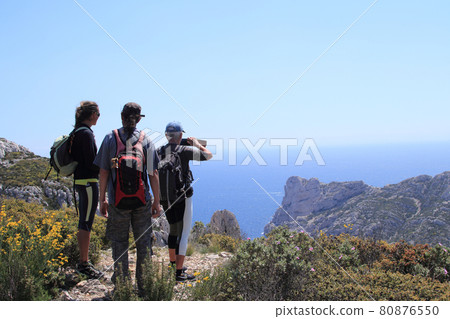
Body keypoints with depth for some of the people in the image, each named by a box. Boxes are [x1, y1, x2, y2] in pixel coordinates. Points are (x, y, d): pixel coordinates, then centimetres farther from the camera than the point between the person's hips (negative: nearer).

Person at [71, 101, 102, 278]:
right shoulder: (86, 134, -16)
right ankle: (83, 264, 5)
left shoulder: (76, 133, 13)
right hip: (88, 182, -10)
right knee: (86, 224, -3)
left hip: (80, 180, 10)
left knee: (84, 223, 16)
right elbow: (92, 163, -19)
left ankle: (84, 261, 25)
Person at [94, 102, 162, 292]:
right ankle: (144, 284, 18)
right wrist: (156, 202, 5)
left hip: (118, 200, -1)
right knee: (143, 242, 11)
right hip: (142, 201, 1)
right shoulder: (145, 140, 1)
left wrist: (102, 199, 6)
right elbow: (153, 173, -1)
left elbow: (103, 172, -2)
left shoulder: (111, 139, -1)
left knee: (119, 242, 9)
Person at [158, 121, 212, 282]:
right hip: (182, 197, -6)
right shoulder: (184, 151, -15)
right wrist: (197, 144, 6)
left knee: (173, 230, 22)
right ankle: (179, 272, 0)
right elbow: (209, 155, -9)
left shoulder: (160, 151, 2)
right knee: (183, 233, 0)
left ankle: (173, 264, 35)